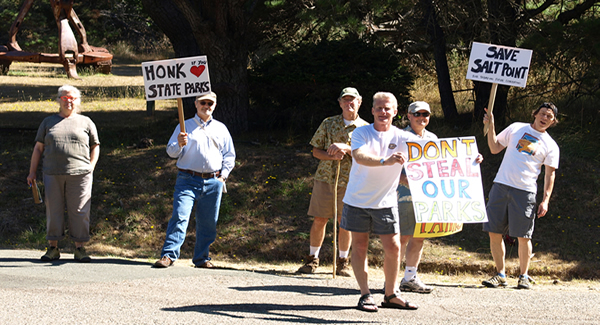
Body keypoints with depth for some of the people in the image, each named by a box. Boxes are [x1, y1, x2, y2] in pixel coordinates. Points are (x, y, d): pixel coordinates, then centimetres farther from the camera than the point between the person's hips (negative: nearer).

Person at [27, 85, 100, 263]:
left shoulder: (86, 122, 13)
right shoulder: (48, 122, 15)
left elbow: (95, 146, 16)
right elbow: (38, 148, 15)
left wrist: (91, 167, 2)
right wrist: (32, 172, 9)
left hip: (79, 174, -1)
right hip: (53, 174, 1)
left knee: (79, 211, -2)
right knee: (53, 210, 2)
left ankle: (80, 248, 5)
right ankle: (53, 248, 9)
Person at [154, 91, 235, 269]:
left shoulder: (221, 129, 16)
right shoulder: (185, 126, 8)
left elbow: (230, 155, 20)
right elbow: (171, 152, 3)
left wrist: (223, 176, 8)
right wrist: (179, 144, -18)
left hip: (213, 182, 3)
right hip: (188, 180, -3)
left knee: (208, 222, 4)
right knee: (180, 216, -15)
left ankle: (201, 258, 14)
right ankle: (168, 255, -18)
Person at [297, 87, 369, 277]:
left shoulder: (365, 128, 5)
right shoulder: (328, 124, 8)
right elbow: (315, 150, 8)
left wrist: (346, 149, -18)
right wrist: (331, 156, -12)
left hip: (350, 181, -1)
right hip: (325, 177, 1)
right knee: (319, 220, 1)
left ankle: (343, 262, 16)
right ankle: (313, 259, 14)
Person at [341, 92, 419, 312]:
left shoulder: (402, 137, -1)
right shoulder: (361, 133, -8)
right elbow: (360, 156, -28)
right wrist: (385, 161, -45)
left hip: (385, 202, 2)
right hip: (358, 200, -2)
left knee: (393, 248, 0)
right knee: (360, 246, 2)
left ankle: (391, 295, 14)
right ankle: (365, 295, 9)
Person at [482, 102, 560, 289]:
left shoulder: (551, 146, 8)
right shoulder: (516, 128, 13)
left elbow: (550, 173, 7)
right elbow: (495, 148, 16)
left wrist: (545, 200, -2)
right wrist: (491, 126, 3)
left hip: (525, 192, -2)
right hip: (501, 185, 2)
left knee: (523, 237, -2)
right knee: (494, 232, 1)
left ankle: (524, 276, 13)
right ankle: (501, 275, 12)